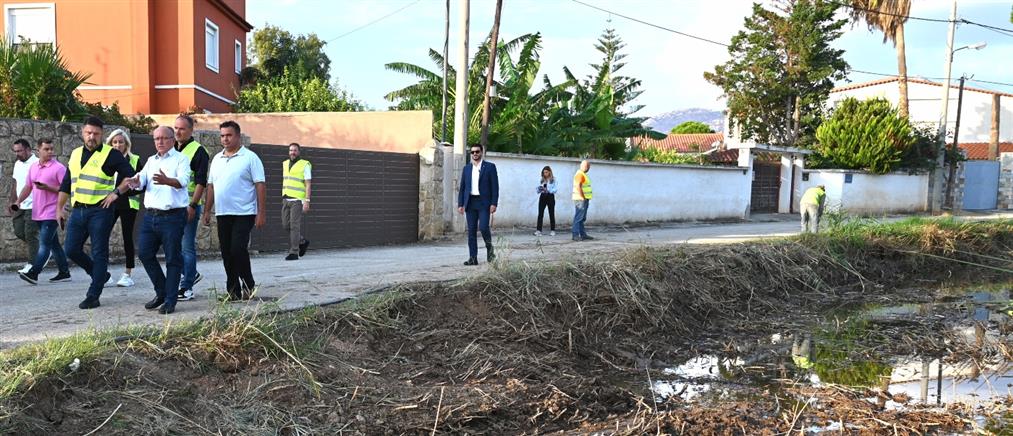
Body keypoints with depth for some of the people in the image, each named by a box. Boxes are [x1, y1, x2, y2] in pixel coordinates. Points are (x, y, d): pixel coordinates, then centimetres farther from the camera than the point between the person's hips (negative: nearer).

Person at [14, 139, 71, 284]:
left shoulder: (59, 168, -7)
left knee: (44, 244, -10)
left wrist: (47, 188, -20)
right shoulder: (33, 167, 13)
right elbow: (28, 187, 18)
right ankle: (64, 272, 17)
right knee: (54, 244, 11)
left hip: (51, 213, -7)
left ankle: (33, 273, -12)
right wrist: (18, 201, 7)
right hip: (38, 213, 7)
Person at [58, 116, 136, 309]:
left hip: (100, 210, -6)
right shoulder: (75, 154, 15)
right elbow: (66, 184, 20)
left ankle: (93, 296, 4)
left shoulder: (111, 154, -2)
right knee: (71, 249, 3)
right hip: (77, 210, 6)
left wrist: (116, 193, -13)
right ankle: (100, 274, 25)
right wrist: (60, 208, 18)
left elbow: (131, 175, -5)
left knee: (99, 253, -2)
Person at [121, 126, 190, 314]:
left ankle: (170, 301, 6)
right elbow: (142, 179, 4)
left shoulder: (181, 159, -1)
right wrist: (134, 182, -21)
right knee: (145, 253, 7)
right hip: (150, 215, 7)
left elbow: (183, 181, -20)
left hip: (172, 216, -6)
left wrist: (167, 181, -40)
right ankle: (161, 292, 23)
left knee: (173, 258, -2)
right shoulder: (151, 160, 18)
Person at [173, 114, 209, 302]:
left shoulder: (198, 151, -7)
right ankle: (191, 274, 29)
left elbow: (201, 182, -13)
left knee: (187, 247, -2)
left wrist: (192, 205, -18)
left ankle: (186, 288, 5)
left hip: (189, 206, -7)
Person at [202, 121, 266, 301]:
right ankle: (233, 291, 15)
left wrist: (261, 212, -14)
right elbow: (211, 186, 18)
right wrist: (207, 211, 13)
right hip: (222, 214, 6)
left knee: (238, 250, -12)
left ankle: (248, 286, 5)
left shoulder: (250, 158, -4)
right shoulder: (217, 159, 14)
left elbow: (260, 186, -8)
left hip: (244, 214, -6)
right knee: (227, 254, 7)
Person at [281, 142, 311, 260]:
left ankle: (294, 252, -4)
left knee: (294, 226, -8)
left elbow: (308, 184, -8)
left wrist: (307, 201, -16)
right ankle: (302, 242, 25)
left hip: (297, 200, -6)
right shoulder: (285, 164, 15)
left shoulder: (305, 165, -4)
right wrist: (283, 198, 19)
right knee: (286, 225, 5)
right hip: (286, 200, 7)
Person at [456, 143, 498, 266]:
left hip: (484, 202, -4)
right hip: (470, 202, 4)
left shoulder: (490, 167, 2)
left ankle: (489, 248, 14)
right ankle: (473, 258, 6)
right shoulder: (467, 168, 13)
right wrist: (460, 204, 5)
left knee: (483, 227, -14)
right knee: (471, 230, 2)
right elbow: (462, 188, 13)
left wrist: (494, 203, -10)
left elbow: (495, 186, -2)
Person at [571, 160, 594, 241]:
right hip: (580, 199, -11)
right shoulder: (580, 174, -14)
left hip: (584, 199, 11)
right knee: (578, 218, -10)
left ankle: (583, 234, 18)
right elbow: (578, 187, -23)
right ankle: (575, 235, -10)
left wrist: (586, 199, 18)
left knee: (582, 219, 13)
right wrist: (583, 198, -20)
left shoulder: (583, 174, 19)